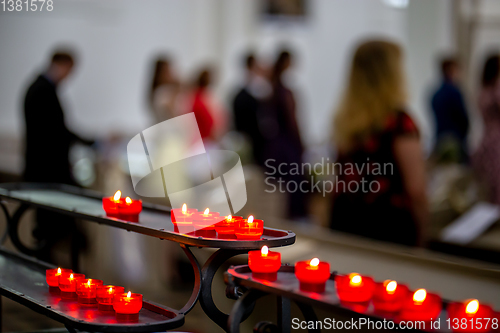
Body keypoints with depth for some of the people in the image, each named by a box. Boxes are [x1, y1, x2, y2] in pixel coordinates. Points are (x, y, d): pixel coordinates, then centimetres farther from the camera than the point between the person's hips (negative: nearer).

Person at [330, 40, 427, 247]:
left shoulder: (344, 120, 4)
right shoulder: (398, 122, -14)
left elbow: (339, 182, 9)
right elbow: (415, 189, -14)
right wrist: (419, 231, -2)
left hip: (344, 222, 6)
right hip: (389, 225, -6)